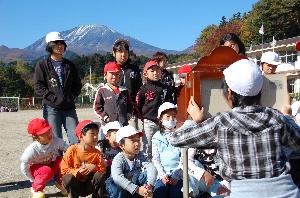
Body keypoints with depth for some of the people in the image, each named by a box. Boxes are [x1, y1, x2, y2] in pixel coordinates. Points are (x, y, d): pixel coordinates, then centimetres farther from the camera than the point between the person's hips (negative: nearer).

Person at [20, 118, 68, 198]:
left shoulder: (56, 141, -25)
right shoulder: (31, 150, -31)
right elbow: (24, 168, -18)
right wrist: (34, 180, -9)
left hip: (52, 165, 4)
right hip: (36, 168, -3)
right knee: (47, 171, -36)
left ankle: (60, 183, 4)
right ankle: (36, 189, -3)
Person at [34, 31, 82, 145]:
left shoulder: (70, 65, 16)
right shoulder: (42, 65, 4)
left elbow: (77, 85, 16)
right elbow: (38, 87, -4)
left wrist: (71, 97, -3)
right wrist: (54, 98, -13)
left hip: (69, 107, 3)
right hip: (51, 107, -3)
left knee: (76, 138, -4)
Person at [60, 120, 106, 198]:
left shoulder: (97, 153, -6)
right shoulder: (72, 150, -14)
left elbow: (103, 169, -5)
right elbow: (64, 170, -14)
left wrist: (94, 167, -24)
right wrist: (77, 171, -28)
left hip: (88, 185, 2)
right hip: (74, 185, -2)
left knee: (100, 175, -24)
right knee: (69, 178, -32)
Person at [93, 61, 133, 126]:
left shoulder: (124, 91, 10)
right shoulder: (101, 91, 0)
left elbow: (130, 105, 16)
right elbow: (97, 107, -1)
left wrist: (128, 116, 2)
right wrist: (105, 118, -9)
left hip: (124, 124, 3)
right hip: (108, 125, -3)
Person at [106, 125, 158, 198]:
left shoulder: (140, 156, -8)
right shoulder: (118, 159, -22)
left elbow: (152, 168, -22)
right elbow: (117, 177, -39)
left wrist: (149, 185, -42)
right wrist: (137, 190, -45)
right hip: (122, 190, -3)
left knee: (146, 174, -19)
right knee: (113, 182, -34)